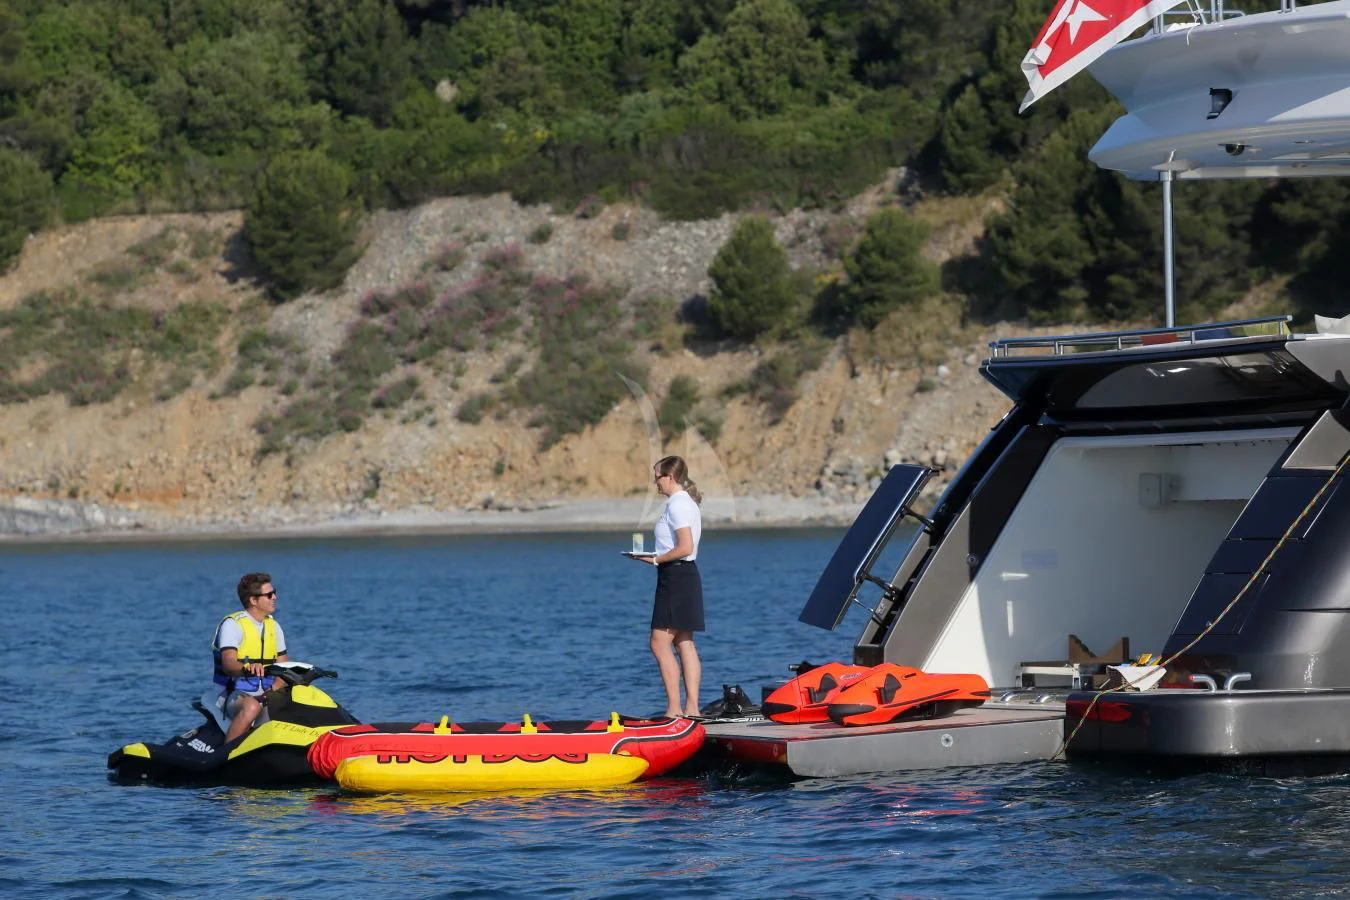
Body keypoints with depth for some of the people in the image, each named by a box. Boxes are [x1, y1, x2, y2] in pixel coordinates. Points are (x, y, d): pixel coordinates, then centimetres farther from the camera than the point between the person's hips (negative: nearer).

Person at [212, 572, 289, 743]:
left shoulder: (274, 626, 14)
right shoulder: (232, 624, -7)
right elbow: (228, 664, -20)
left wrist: (274, 688, -11)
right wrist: (247, 668, -43)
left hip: (268, 694, 6)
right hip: (235, 694, -6)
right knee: (252, 707, -39)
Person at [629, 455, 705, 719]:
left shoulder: (677, 505, -15)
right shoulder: (686, 503, 16)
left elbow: (685, 547, -23)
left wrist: (656, 559, -13)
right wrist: (658, 558, 10)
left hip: (675, 576, -11)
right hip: (686, 576, 11)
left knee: (660, 643, -9)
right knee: (684, 643, 10)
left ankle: (674, 708, -10)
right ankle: (691, 707, 8)